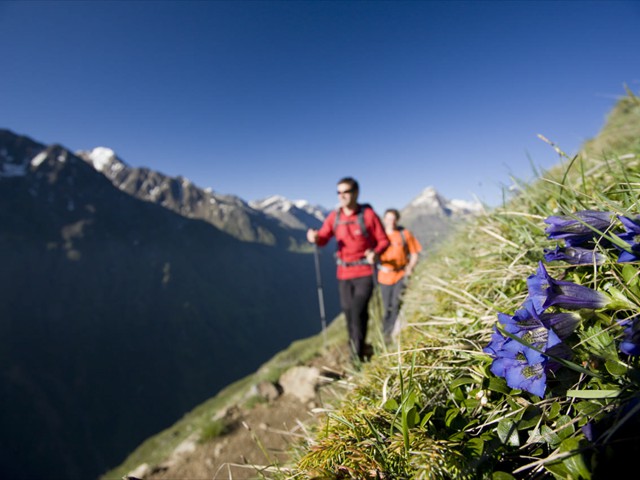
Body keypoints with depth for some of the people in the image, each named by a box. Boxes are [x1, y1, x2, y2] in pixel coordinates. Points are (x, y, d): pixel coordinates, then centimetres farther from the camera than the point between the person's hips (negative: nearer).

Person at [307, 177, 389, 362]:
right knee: (348, 312, 13)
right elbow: (323, 239, 1)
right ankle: (355, 346, 36)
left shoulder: (368, 214, -10)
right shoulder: (334, 216, 1)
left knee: (358, 312, -8)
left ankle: (358, 355, 10)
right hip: (343, 273, 4)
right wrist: (314, 237, -23)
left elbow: (384, 241, -5)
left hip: (365, 272, -4)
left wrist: (375, 253, -26)